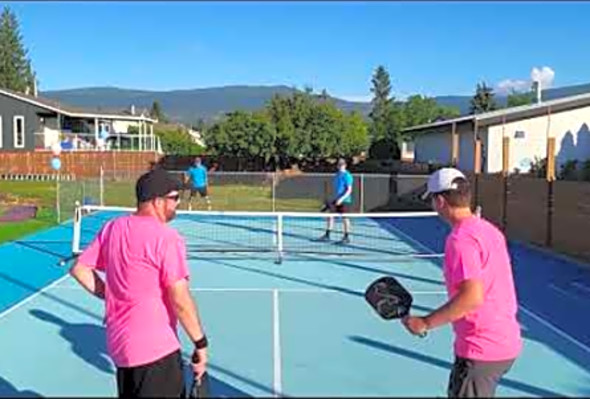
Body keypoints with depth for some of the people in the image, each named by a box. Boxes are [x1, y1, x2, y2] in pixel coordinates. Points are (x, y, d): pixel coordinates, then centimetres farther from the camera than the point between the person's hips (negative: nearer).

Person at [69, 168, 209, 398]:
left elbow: (79, 269, 11)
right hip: (155, 351, -8)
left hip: (119, 345, 8)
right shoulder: (166, 237, -19)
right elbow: (180, 301, -21)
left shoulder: (111, 228, 4)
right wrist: (200, 344, -12)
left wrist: (110, 295, 12)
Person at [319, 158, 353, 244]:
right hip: (336, 199, 8)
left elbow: (349, 190, -16)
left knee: (344, 218, 0)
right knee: (330, 216, 6)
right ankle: (327, 235, 12)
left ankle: (346, 237, 10)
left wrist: (342, 198, -25)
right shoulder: (337, 175, 13)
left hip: (344, 200, -8)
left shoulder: (347, 176, -12)